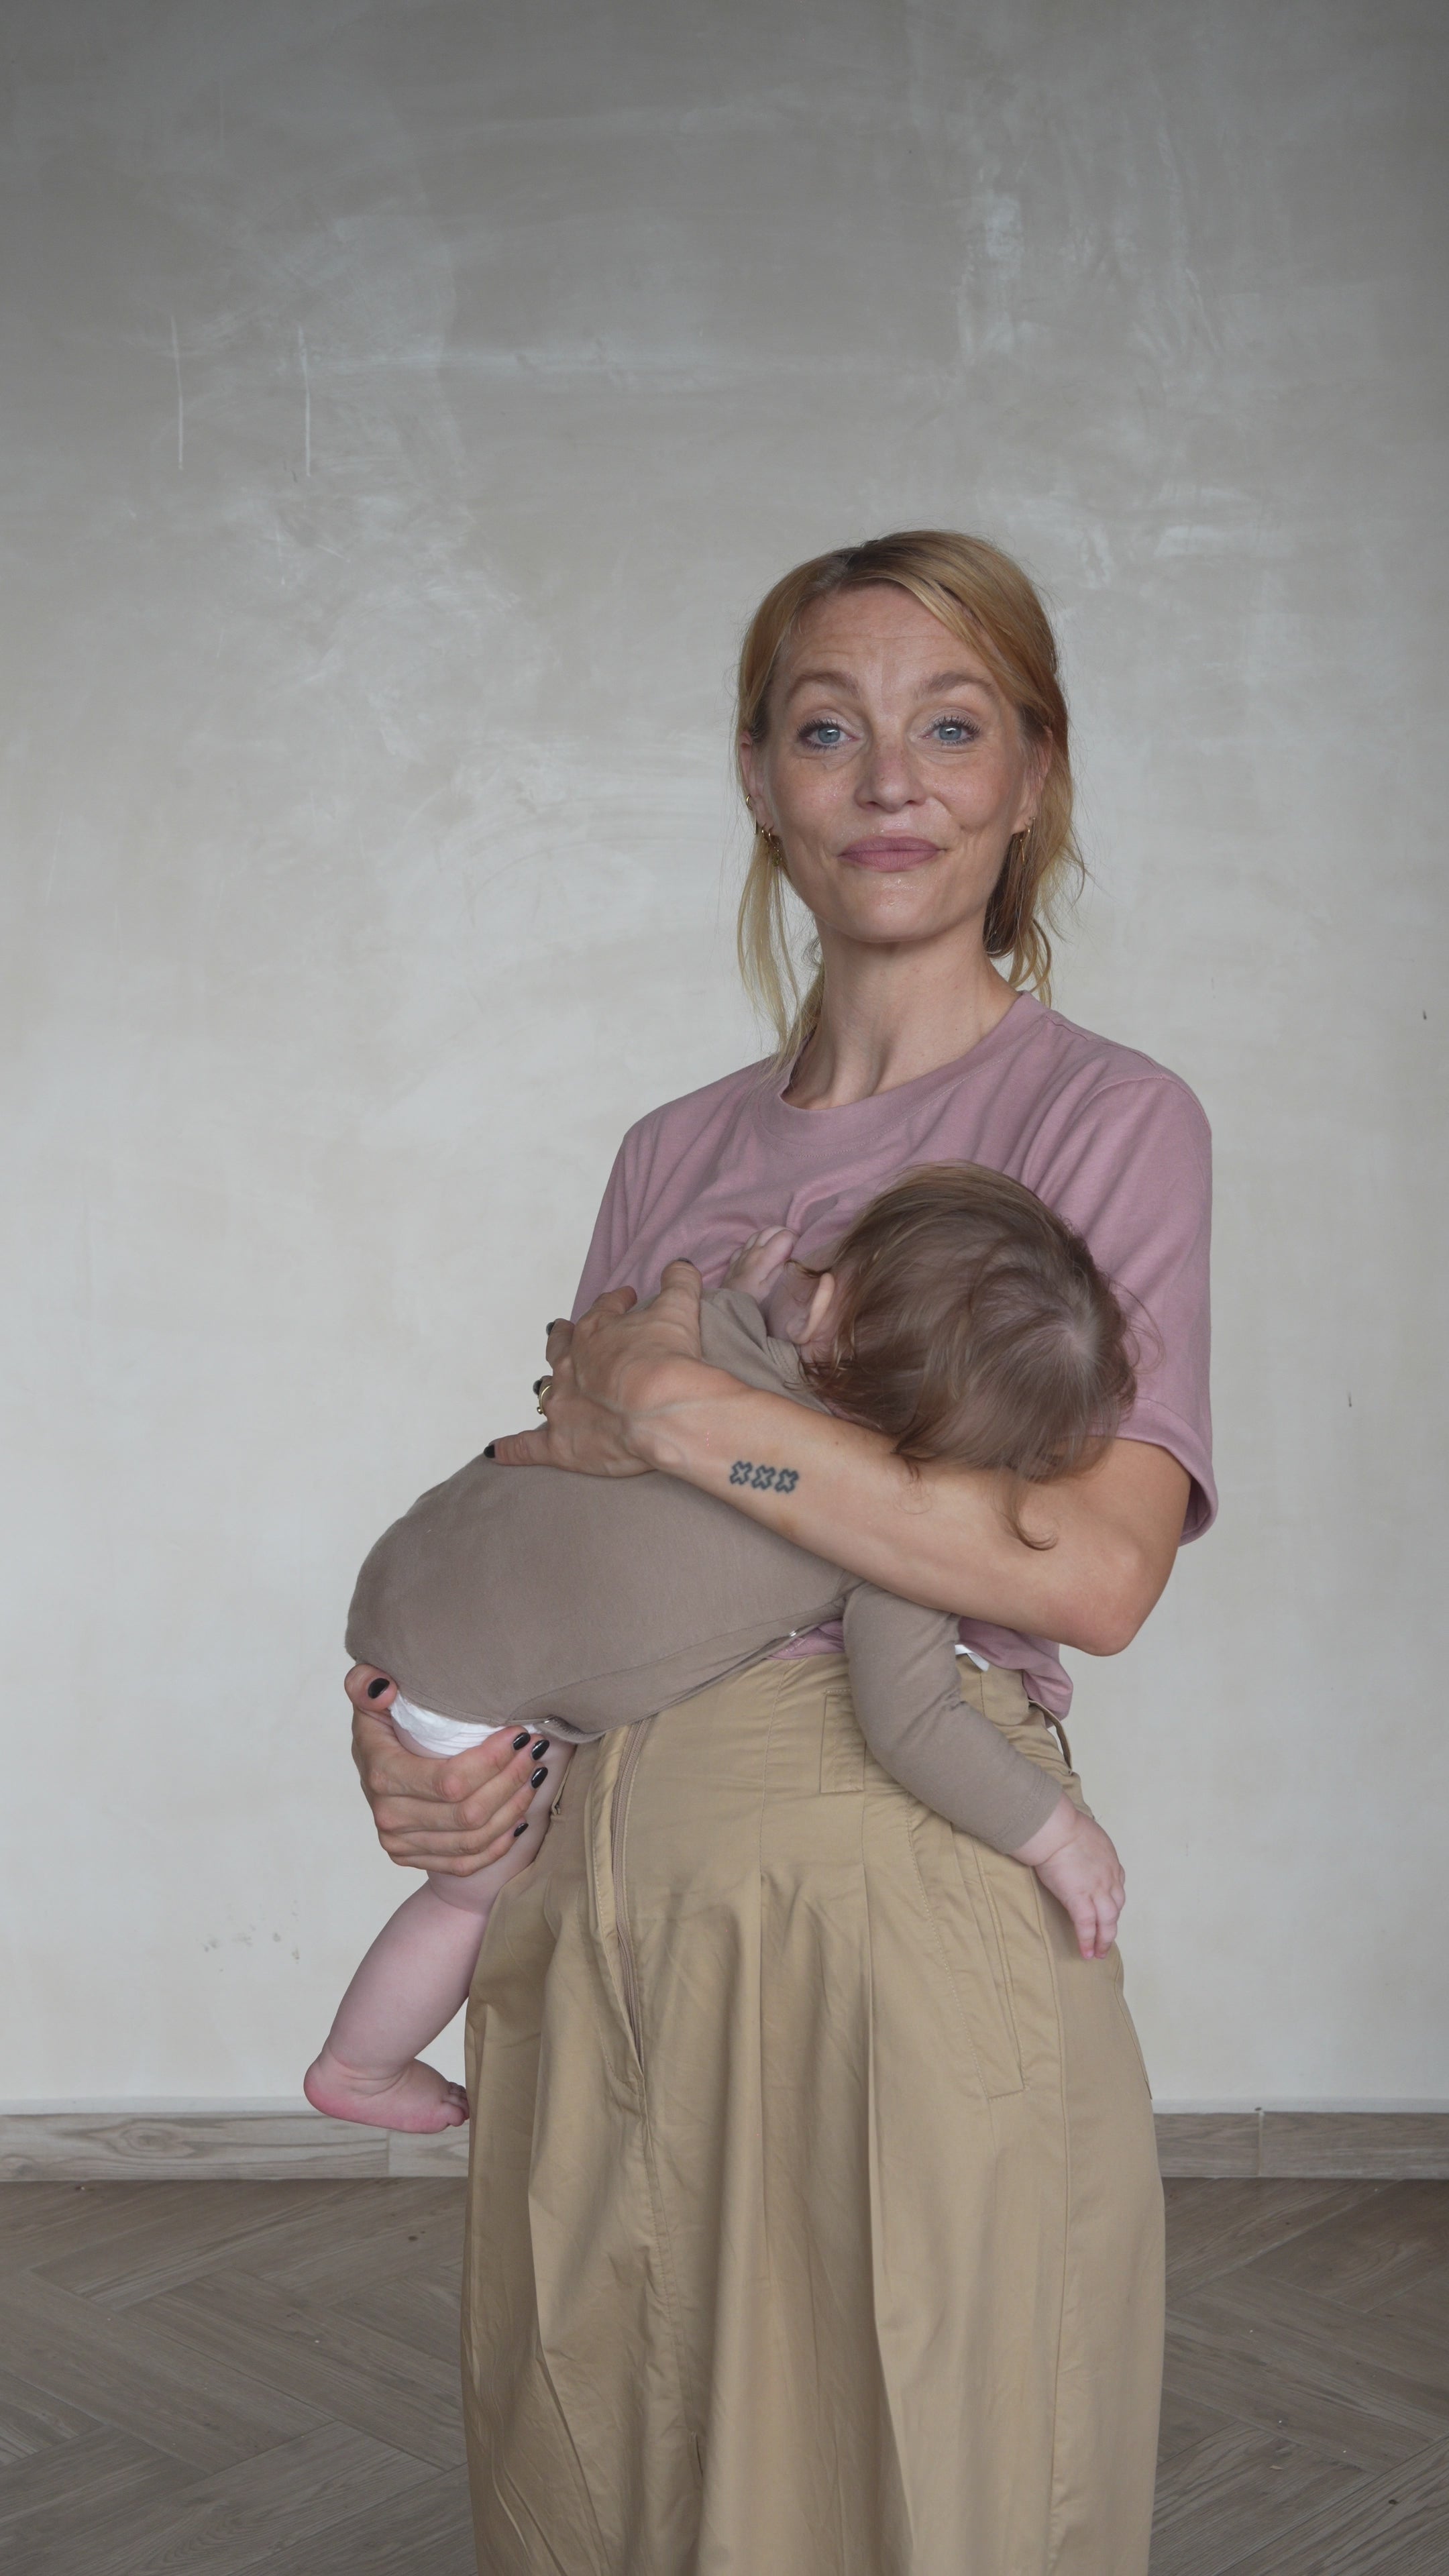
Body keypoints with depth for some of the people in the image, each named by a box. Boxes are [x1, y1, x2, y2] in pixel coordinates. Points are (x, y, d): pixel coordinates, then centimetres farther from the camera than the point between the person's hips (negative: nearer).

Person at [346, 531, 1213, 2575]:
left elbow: (1096, 1568, -15)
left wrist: (681, 1412, -13)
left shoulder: (1107, 1120, -2)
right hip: (597, 1910, 5)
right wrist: (399, 1705, -2)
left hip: (907, 1911, -5)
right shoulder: (674, 1156, 13)